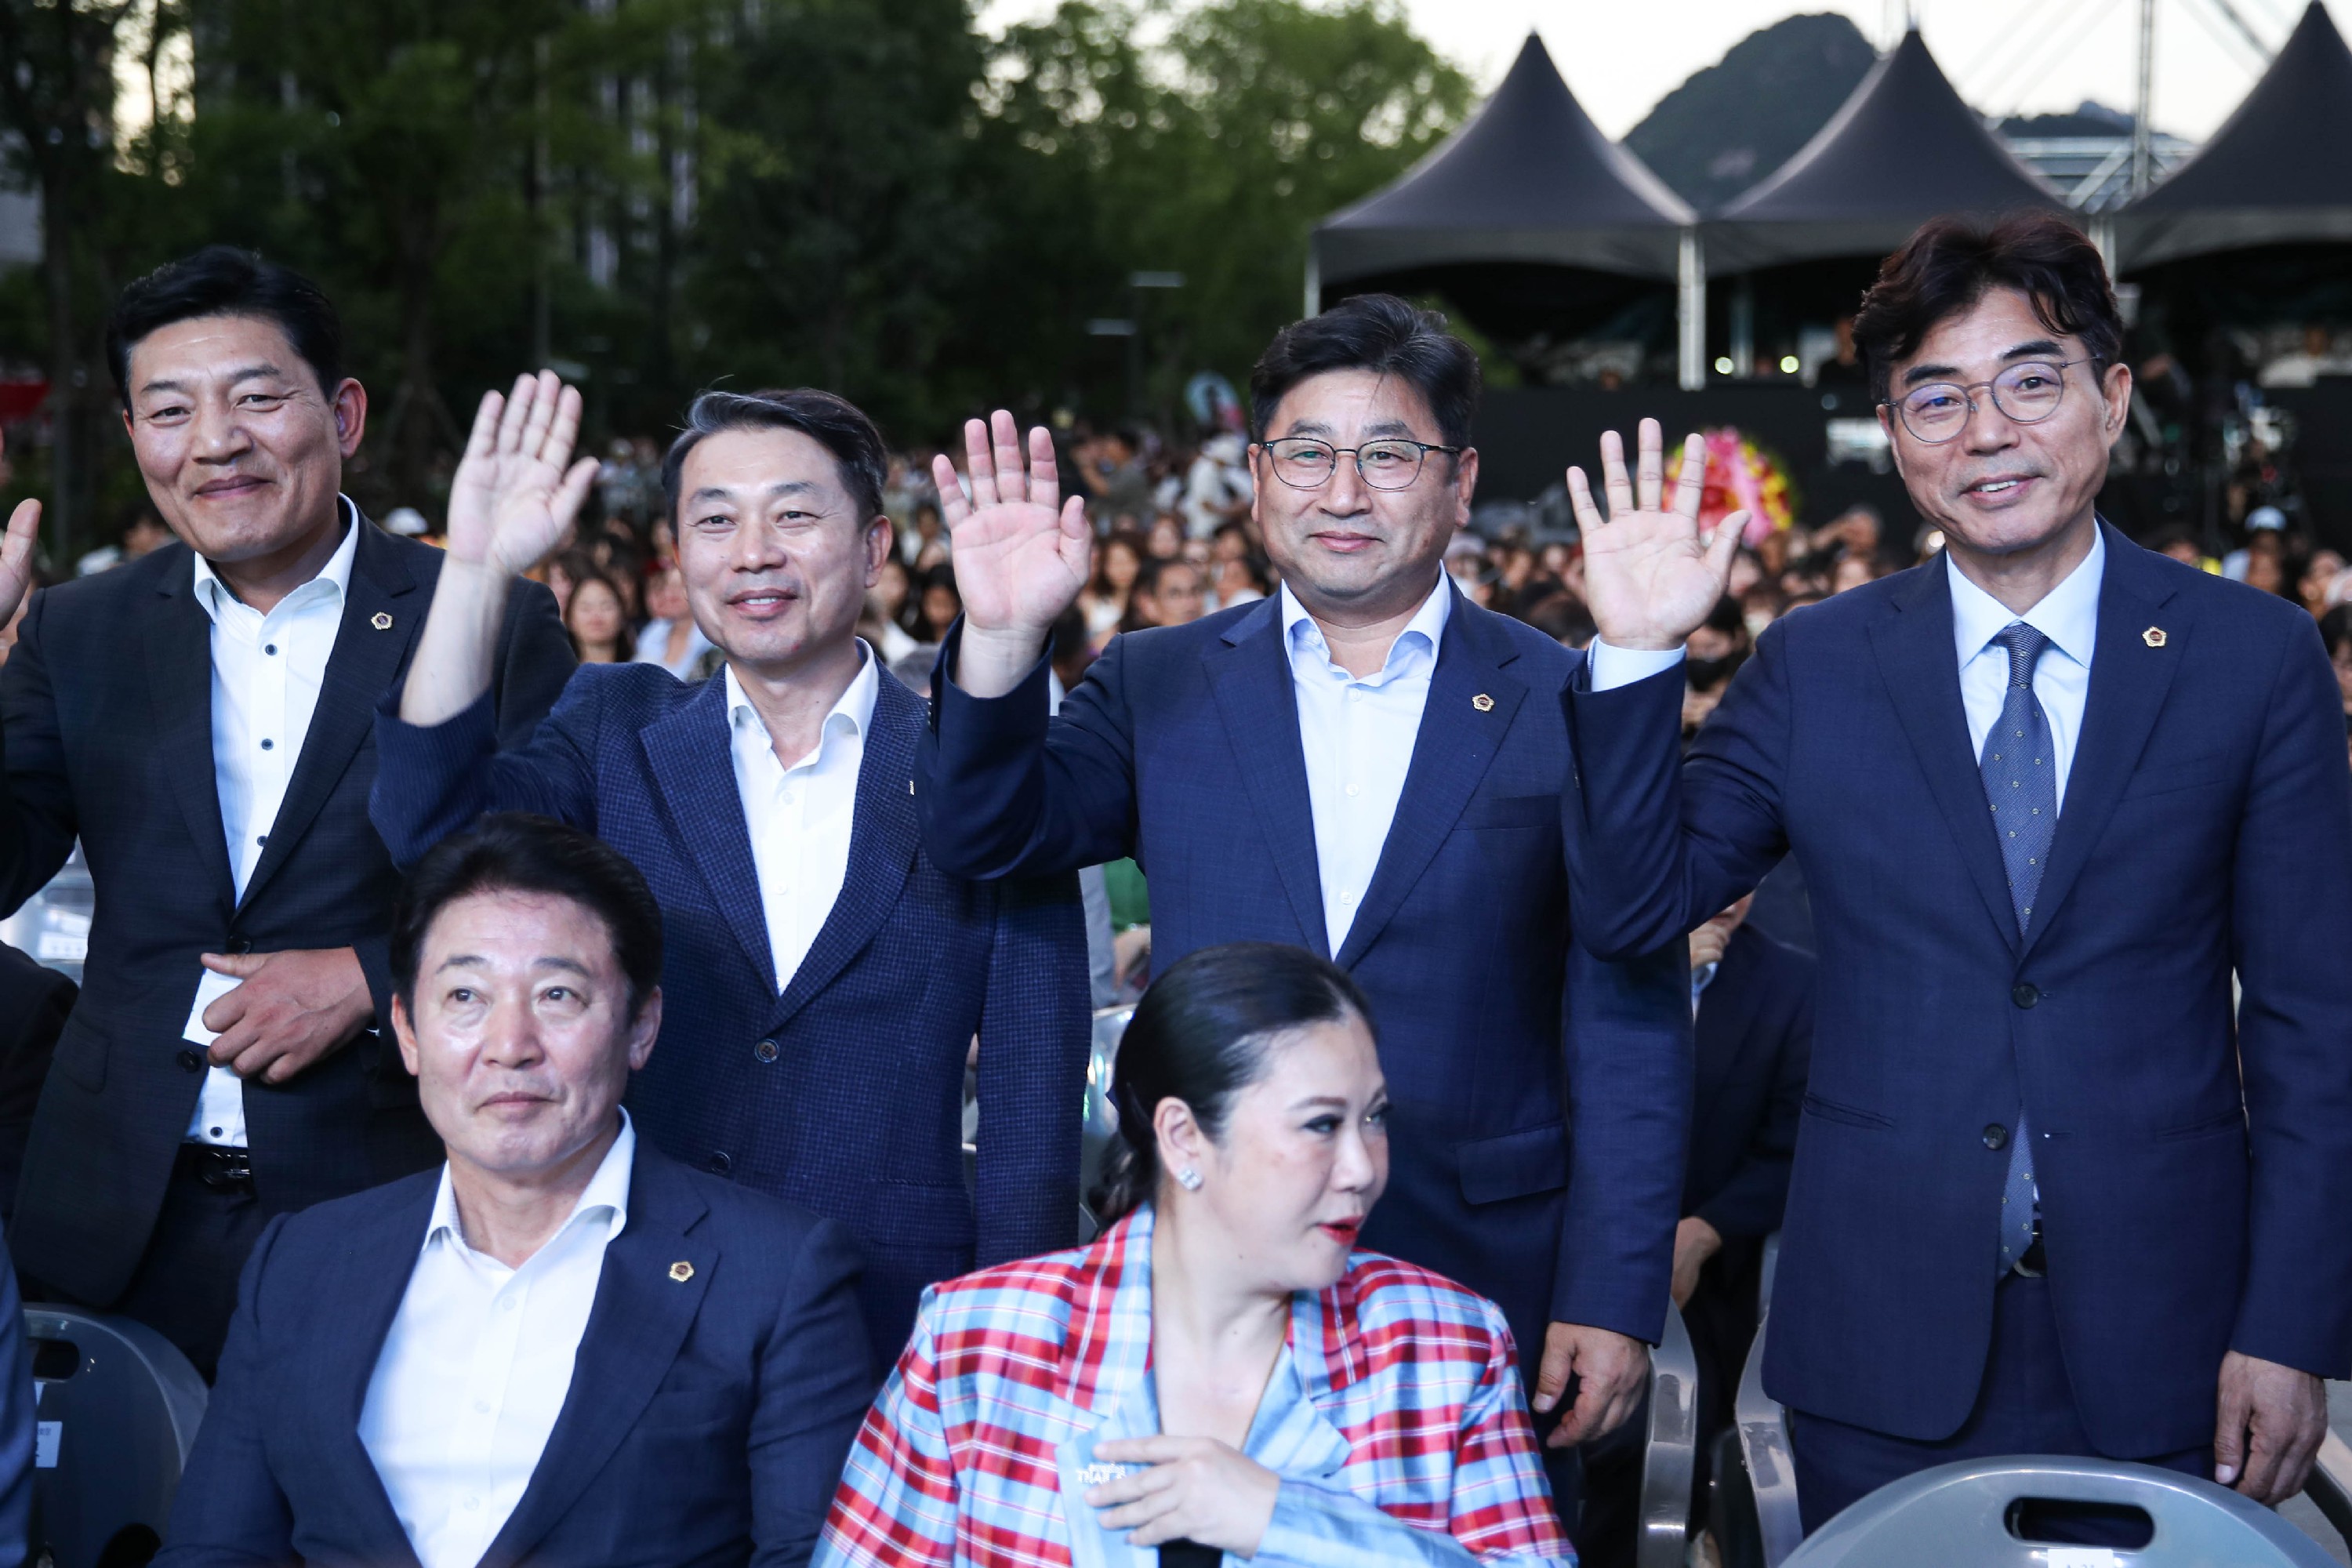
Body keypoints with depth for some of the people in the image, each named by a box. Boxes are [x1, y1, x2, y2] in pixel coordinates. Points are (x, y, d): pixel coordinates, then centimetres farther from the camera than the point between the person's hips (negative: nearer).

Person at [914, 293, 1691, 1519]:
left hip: (1481, 1289, -1)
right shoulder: (1158, 686, 7)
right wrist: (1001, 641, -23)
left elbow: (1631, 1028, -2)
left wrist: (1613, 1302, -7)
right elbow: (987, 836, -6)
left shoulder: (1568, 707, 0)